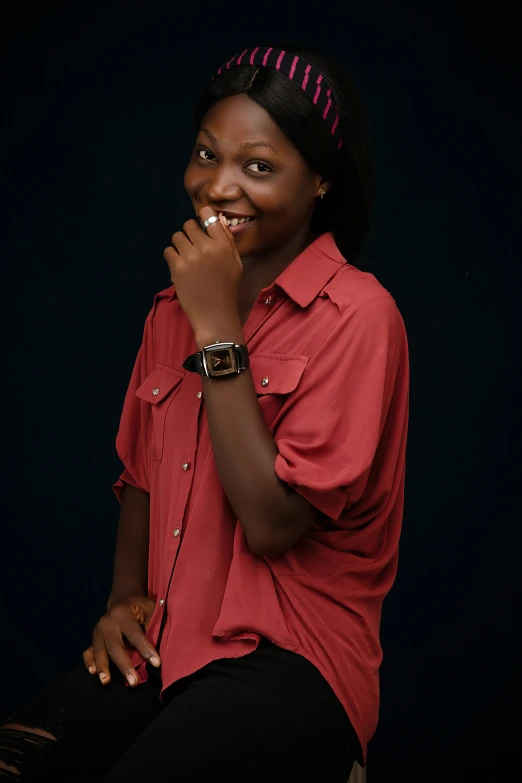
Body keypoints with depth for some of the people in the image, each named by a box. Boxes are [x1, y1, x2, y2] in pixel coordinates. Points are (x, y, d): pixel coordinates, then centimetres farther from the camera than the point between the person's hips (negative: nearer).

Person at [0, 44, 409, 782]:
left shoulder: (355, 315, -11)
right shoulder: (175, 306, 12)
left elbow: (272, 523, -17)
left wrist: (218, 329, -16)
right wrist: (125, 595, 5)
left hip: (290, 664, -5)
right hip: (164, 646, 6)